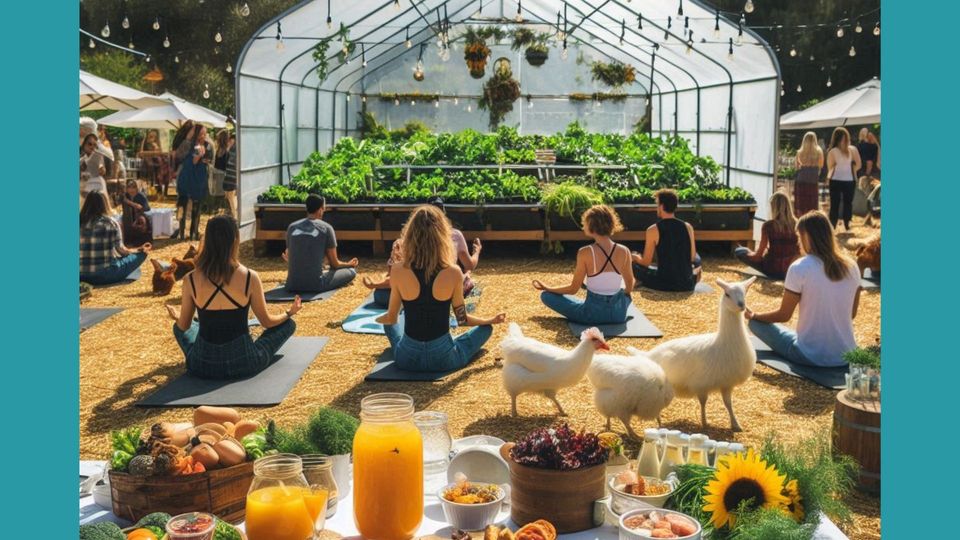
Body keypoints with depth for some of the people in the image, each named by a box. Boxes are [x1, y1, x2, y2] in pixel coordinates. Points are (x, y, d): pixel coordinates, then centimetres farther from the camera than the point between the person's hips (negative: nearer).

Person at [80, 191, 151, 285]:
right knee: (142, 253, 7)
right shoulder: (110, 223, -7)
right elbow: (121, 250, -1)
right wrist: (140, 249, 19)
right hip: (104, 275, -4)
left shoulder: (80, 222, 3)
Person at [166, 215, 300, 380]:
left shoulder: (190, 280, -9)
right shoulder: (250, 278, -14)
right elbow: (267, 322, -1)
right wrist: (290, 313, 20)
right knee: (288, 323, 21)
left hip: (202, 365, 2)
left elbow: (183, 326, 4)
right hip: (243, 363, -2)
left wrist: (176, 316, 28)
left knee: (178, 327, 33)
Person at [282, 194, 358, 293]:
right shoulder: (326, 228, -5)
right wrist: (349, 264, 24)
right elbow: (334, 264, 1)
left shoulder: (291, 227, 5)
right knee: (351, 271, 12)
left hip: (292, 285, 3)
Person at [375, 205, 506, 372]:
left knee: (390, 323, 35)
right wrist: (491, 320, 16)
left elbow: (391, 319, 0)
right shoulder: (453, 273, -16)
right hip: (443, 358, -2)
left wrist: (380, 318, 24)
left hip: (407, 358, 3)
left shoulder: (398, 271, -14)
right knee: (486, 328, 23)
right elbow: (462, 319, -3)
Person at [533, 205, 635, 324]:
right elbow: (629, 287, 5)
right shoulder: (624, 251, -8)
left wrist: (547, 288, 7)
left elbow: (573, 289, -9)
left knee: (546, 296, 10)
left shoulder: (585, 253, -17)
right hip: (618, 314, 4)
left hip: (592, 314, -4)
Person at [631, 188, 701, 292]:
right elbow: (692, 257, 8)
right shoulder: (688, 227, -1)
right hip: (686, 284, 3)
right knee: (697, 259, 34)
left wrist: (635, 257, 18)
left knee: (633, 264, 17)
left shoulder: (653, 230, -10)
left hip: (663, 284, -3)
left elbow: (646, 263, -4)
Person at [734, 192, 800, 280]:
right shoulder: (796, 224, -6)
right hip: (790, 269, 5)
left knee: (738, 251, 15)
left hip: (772, 270, -5)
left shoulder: (768, 225, -16)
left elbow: (758, 255, -11)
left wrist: (750, 254, 12)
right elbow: (799, 251, 4)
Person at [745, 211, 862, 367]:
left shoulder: (799, 268, -17)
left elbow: (783, 315, -8)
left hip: (811, 357, -5)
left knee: (756, 322, 12)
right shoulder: (851, 266, -2)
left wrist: (754, 315, 10)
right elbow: (852, 314, 9)